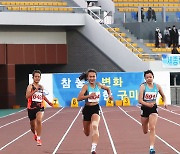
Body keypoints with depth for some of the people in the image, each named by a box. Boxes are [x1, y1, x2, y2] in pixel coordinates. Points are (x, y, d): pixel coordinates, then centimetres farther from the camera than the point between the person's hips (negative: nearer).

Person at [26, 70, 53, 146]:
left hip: (40, 107, 1)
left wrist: (48, 102, 20)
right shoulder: (30, 86, -8)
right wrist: (35, 91, -34)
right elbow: (27, 96, -24)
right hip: (31, 107, -1)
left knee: (39, 120, -26)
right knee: (32, 125, 13)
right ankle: (35, 134, 49)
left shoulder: (41, 87, 7)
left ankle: (38, 138, -17)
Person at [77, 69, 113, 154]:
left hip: (96, 108, 0)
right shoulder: (86, 86, -11)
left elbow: (107, 88, 21)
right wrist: (89, 96, -37)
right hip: (87, 109, 0)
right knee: (87, 133, 15)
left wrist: (109, 95, 3)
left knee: (95, 126, -28)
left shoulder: (98, 85, -1)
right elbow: (79, 98, -25)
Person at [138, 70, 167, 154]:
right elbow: (140, 100, -20)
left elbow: (163, 96, 14)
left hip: (153, 109, 0)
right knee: (145, 131, 15)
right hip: (144, 108, 0)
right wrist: (148, 104, -36)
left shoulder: (157, 86, -3)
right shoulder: (143, 86, -12)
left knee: (152, 128, -16)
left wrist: (165, 102, -6)